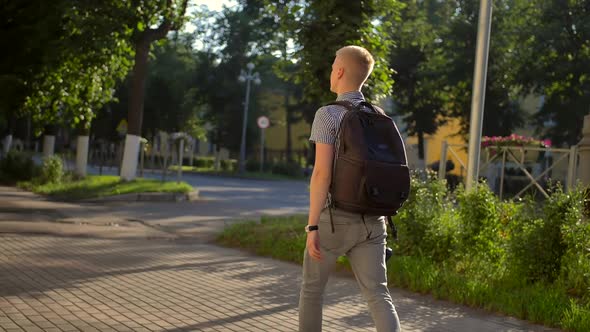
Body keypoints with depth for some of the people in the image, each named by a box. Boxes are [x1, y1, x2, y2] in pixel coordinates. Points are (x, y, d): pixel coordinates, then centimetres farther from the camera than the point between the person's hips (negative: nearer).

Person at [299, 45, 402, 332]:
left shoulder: (327, 115, -10)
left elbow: (322, 172, -17)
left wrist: (312, 227, -15)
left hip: (334, 219, -4)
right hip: (371, 221, 5)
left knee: (312, 287, 16)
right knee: (378, 296, 0)